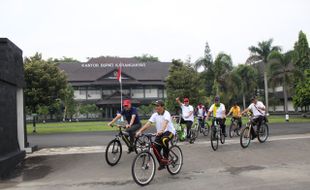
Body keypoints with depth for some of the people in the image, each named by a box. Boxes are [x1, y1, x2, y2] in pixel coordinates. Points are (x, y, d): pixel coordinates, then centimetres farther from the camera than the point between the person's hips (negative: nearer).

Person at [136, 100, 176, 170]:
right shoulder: (155, 115, 0)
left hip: (169, 131, -6)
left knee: (164, 140, -38)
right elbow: (148, 123, -9)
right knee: (156, 148, -6)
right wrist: (140, 131, -21)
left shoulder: (166, 114, -17)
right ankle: (161, 164, 17)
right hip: (159, 133, 6)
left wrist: (161, 130, -56)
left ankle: (165, 158, -18)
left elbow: (165, 122, -37)